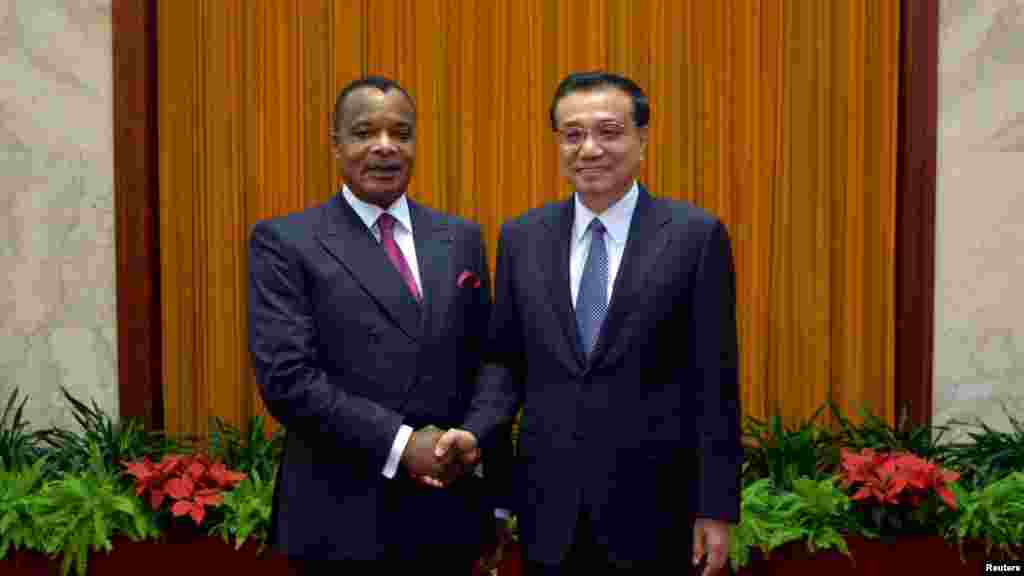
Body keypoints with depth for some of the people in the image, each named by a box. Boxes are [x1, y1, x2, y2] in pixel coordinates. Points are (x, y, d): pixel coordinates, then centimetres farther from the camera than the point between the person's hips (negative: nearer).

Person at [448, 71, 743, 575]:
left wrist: (716, 508, -6)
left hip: (652, 506, -2)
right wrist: (474, 430, -10)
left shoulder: (695, 235, -5)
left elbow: (714, 382, -6)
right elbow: (505, 360, 8)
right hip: (549, 509, 3)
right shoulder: (521, 237, 4)